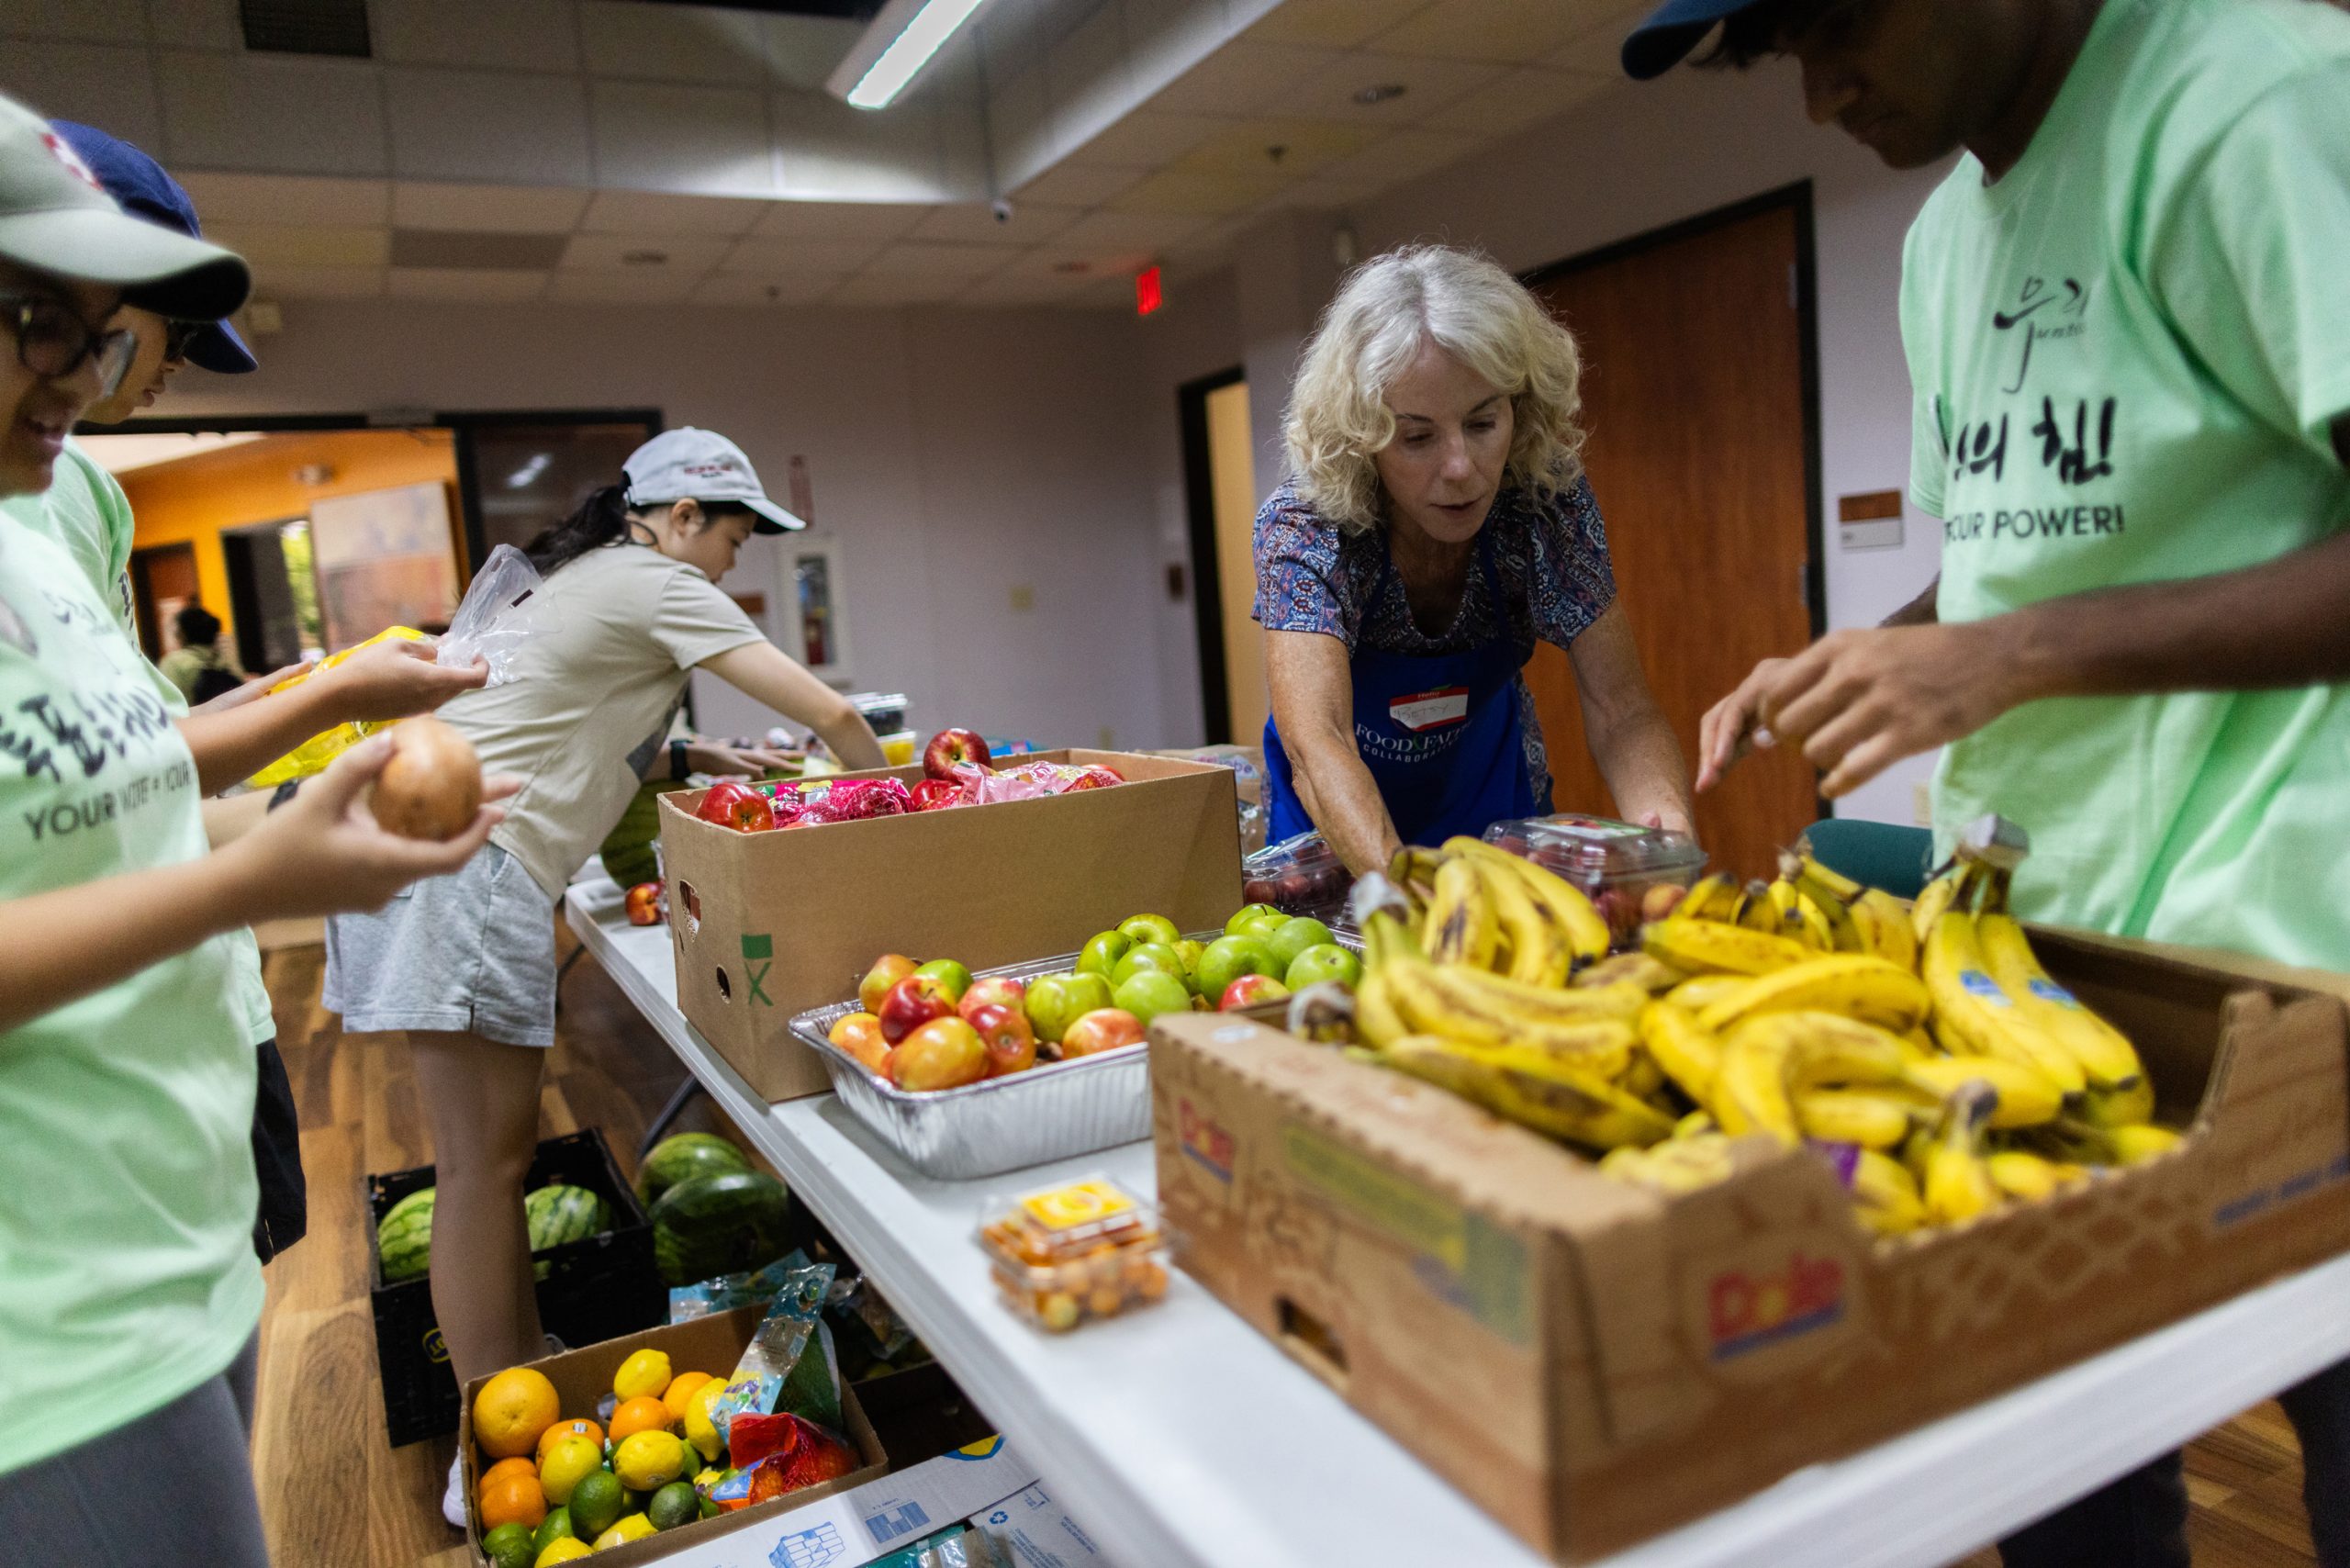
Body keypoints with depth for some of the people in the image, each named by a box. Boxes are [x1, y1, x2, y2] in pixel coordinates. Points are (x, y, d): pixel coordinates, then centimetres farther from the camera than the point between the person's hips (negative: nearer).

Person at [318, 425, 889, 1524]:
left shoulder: (583, 573, 22)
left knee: (488, 1149, 12)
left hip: (447, 844, 10)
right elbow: (827, 710, -10)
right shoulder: (658, 586, -6)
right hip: (469, 858, -10)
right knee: (486, 1158, -5)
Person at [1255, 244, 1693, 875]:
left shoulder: (1548, 498, -20)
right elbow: (1315, 743, -40)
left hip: (1497, 801, 0)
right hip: (1338, 827, 0)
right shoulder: (1301, 522, -28)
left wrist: (1668, 822, -42)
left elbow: (1621, 712, -21)